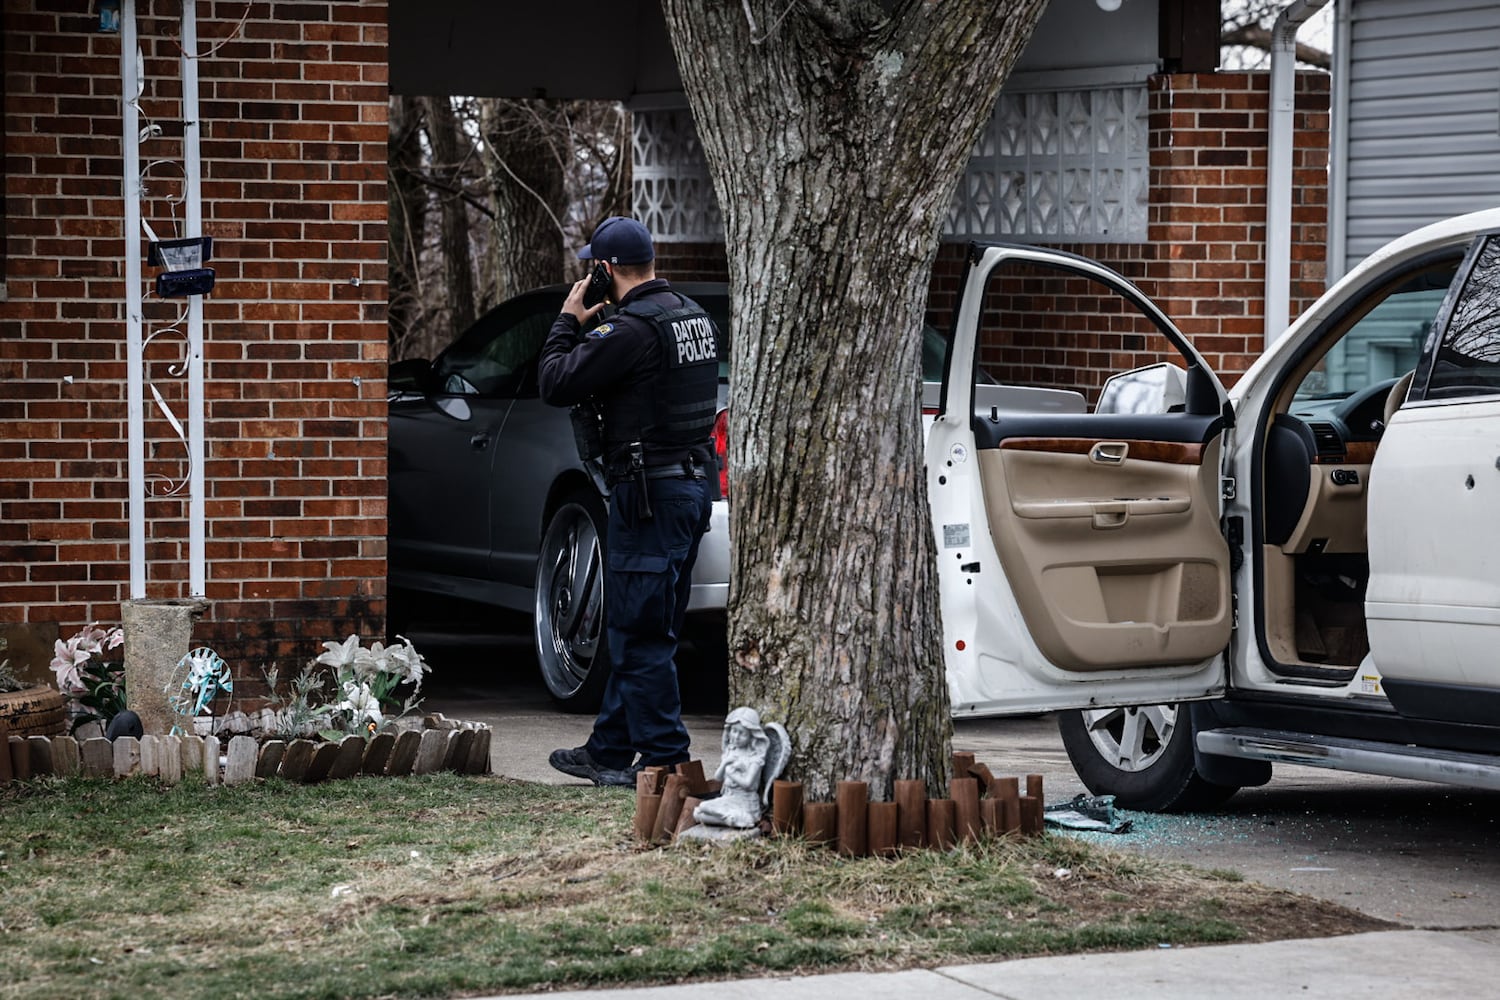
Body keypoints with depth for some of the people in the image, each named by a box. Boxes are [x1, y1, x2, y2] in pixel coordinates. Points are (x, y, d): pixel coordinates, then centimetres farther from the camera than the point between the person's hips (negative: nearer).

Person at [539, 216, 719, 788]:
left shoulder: (631, 329, -18)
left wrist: (569, 323, 0)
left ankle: (665, 757, -3)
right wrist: (586, 328, 17)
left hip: (649, 493, -9)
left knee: (639, 633, -4)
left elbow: (555, 384, -15)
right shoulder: (693, 317, 11)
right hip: (694, 482, 9)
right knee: (636, 629, 16)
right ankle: (610, 751, 24)